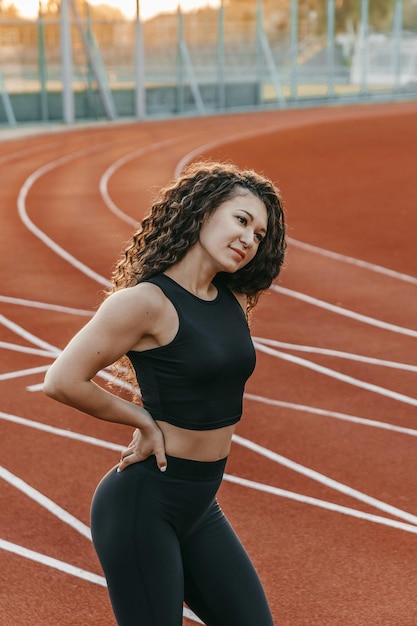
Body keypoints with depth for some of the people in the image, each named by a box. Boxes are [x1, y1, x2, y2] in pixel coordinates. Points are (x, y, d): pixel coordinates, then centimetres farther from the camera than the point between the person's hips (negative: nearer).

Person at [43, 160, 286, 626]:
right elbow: (62, 381, -20)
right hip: (144, 504, -8)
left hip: (200, 506, 8)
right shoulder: (146, 301, -17)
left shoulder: (233, 303, 6)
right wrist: (145, 421, -9)